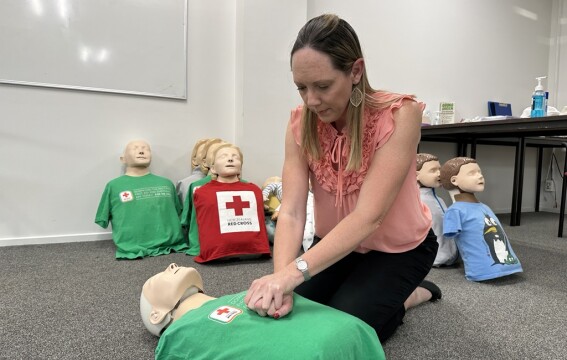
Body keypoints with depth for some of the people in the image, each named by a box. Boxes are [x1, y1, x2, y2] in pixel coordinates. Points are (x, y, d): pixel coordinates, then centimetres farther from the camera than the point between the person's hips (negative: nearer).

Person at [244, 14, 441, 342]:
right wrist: (280, 277, -40)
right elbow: (291, 212, -23)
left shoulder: (399, 115, -28)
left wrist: (294, 272, -47)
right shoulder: (301, 123, -16)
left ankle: (410, 295, 13)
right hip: (337, 244, 4)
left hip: (398, 247, -4)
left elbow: (368, 216, -36)